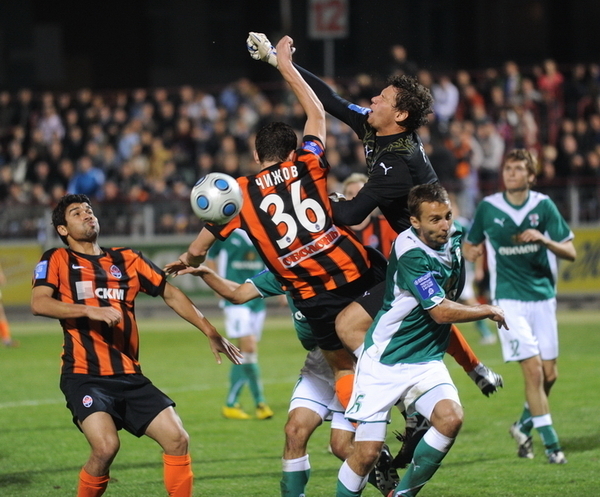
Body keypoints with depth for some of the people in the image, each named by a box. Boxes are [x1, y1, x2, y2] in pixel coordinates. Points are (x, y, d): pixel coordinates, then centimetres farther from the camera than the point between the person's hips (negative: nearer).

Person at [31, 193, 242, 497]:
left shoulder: (126, 260, 16)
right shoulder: (57, 260, 4)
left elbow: (170, 294, 22)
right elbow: (38, 304, -12)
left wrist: (210, 333, 17)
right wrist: (91, 311, -23)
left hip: (129, 377, 5)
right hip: (84, 377, -5)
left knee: (177, 440, -9)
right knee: (106, 446, -26)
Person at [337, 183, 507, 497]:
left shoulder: (454, 238, 1)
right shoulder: (410, 253, -22)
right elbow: (441, 312, -20)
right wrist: (488, 312, -7)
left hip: (427, 361, 6)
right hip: (385, 362, -6)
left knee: (451, 417, -21)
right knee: (367, 452, -10)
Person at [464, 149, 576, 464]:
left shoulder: (543, 205, -1)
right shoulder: (488, 208, -1)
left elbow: (570, 252, -4)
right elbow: (471, 245, 17)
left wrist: (544, 240, -21)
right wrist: (471, 250, -5)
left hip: (543, 298, 2)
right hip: (509, 300, -2)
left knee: (549, 375, 6)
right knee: (533, 370, -13)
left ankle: (524, 426, 30)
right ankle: (550, 442, -5)